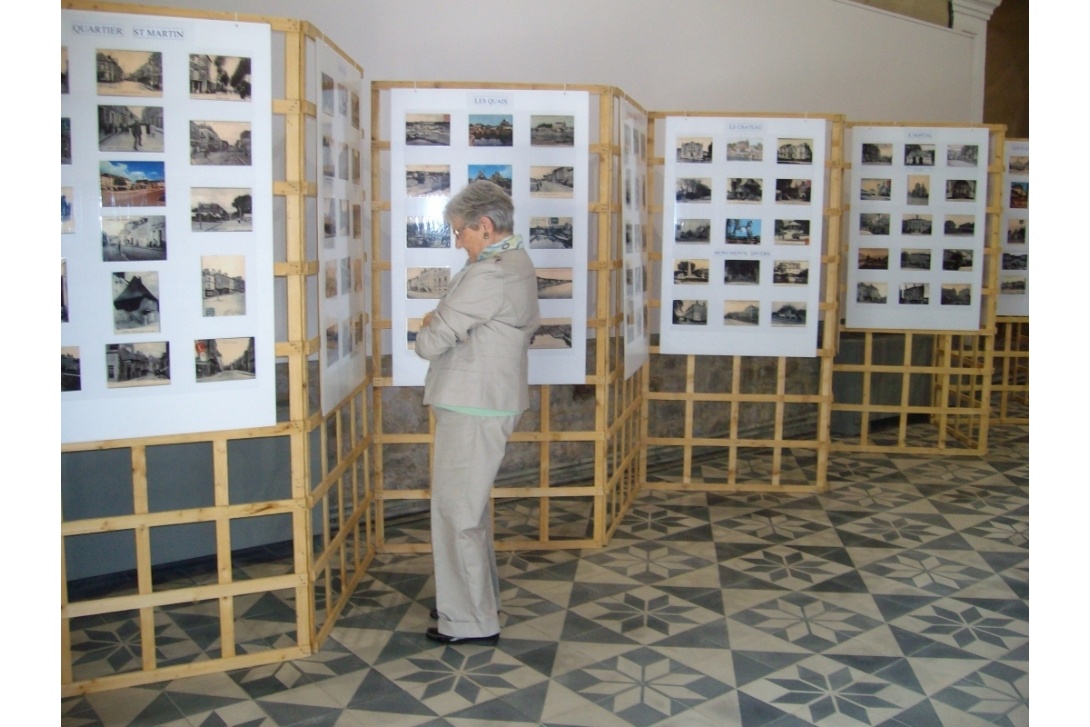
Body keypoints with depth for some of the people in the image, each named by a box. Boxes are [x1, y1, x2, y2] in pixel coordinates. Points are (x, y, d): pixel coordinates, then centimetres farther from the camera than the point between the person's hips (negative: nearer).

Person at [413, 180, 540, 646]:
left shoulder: (488, 274, -20)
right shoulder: (518, 264, 12)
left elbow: (430, 342, -21)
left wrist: (429, 326, 3)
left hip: (472, 410, -10)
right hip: (493, 402, 10)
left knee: (457, 514, 0)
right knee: (470, 510, 21)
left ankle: (469, 622, 11)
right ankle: (479, 599, 35)